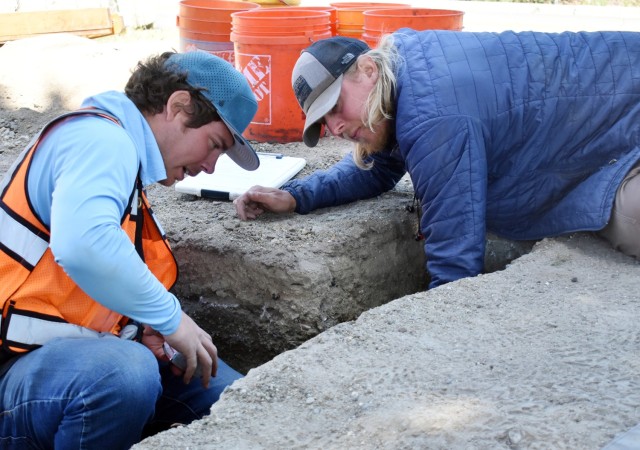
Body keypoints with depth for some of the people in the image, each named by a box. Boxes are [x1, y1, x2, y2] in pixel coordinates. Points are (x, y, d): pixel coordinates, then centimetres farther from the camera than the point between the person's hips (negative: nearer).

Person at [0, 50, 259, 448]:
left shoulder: (122, 151, 18)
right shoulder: (102, 137, -13)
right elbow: (83, 245, -34)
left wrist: (143, 326, 5)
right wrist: (169, 317, -20)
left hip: (82, 355, 9)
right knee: (123, 374, -39)